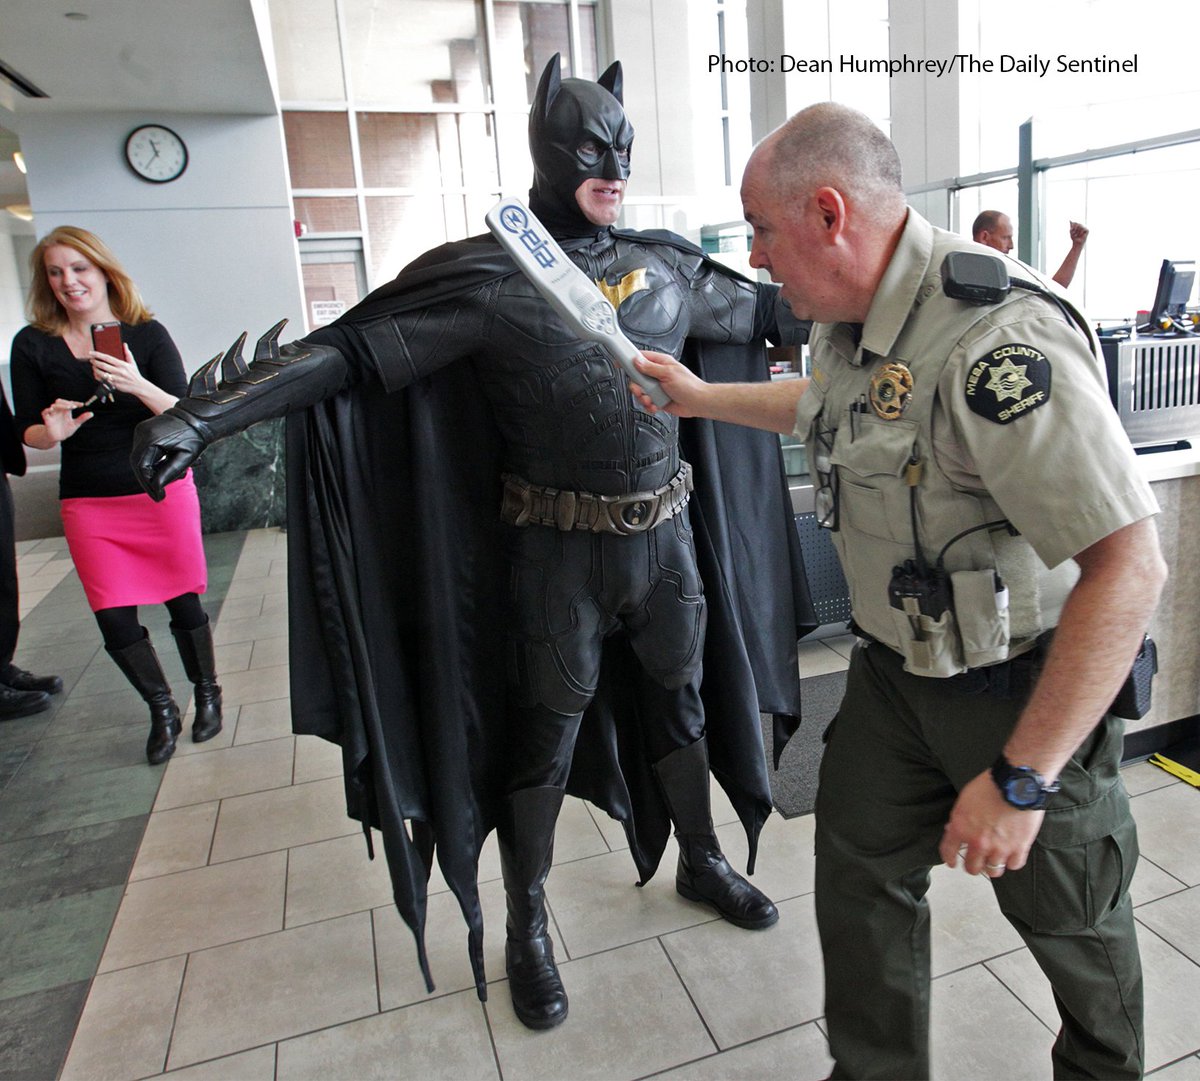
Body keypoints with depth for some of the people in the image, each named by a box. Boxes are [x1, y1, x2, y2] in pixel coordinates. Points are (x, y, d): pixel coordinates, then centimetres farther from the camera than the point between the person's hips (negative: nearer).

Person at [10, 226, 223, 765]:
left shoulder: (148, 335, -2)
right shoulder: (33, 345, 1)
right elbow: (28, 433, 5)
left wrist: (138, 386, -25)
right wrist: (52, 432, -17)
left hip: (162, 490, -1)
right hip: (88, 503, 1)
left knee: (183, 602, 4)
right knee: (116, 623, 1)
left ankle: (208, 693, 28)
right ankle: (162, 709, 24)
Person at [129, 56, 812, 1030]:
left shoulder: (663, 266, 6)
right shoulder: (491, 275, -9)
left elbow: (761, 310, 20)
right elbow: (356, 350, -17)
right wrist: (209, 410, -26)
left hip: (667, 532, 5)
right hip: (560, 547, -4)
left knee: (682, 700, 19)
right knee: (545, 735, 8)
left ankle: (702, 861, 45)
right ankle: (527, 929, 31)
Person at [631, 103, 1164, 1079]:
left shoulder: (996, 340, -31)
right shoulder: (854, 321, -2)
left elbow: (1130, 569, -32)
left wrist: (1019, 779, -28)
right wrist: (697, 396, 23)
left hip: (1027, 686, -7)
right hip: (896, 664, 7)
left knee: (1069, 917, 18)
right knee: (860, 871, 15)